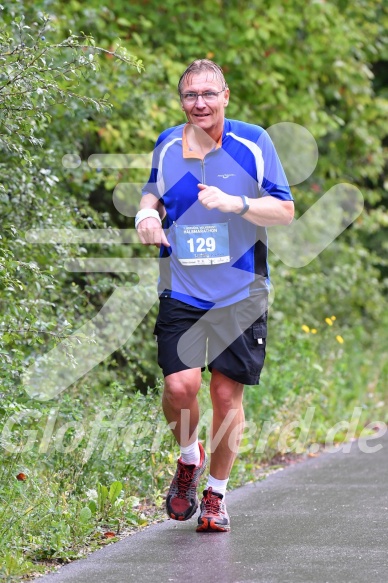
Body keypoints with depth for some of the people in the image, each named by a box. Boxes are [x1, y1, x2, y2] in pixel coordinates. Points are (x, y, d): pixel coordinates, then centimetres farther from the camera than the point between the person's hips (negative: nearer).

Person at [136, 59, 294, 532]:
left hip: (240, 294, -1)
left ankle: (216, 495, 21)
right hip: (181, 292, 1)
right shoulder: (166, 145, 5)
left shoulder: (254, 143, -3)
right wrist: (147, 212, 0)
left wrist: (234, 204, -19)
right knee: (180, 386, -16)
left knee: (227, 394, 2)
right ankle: (190, 459, 16)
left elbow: (285, 211, -2)